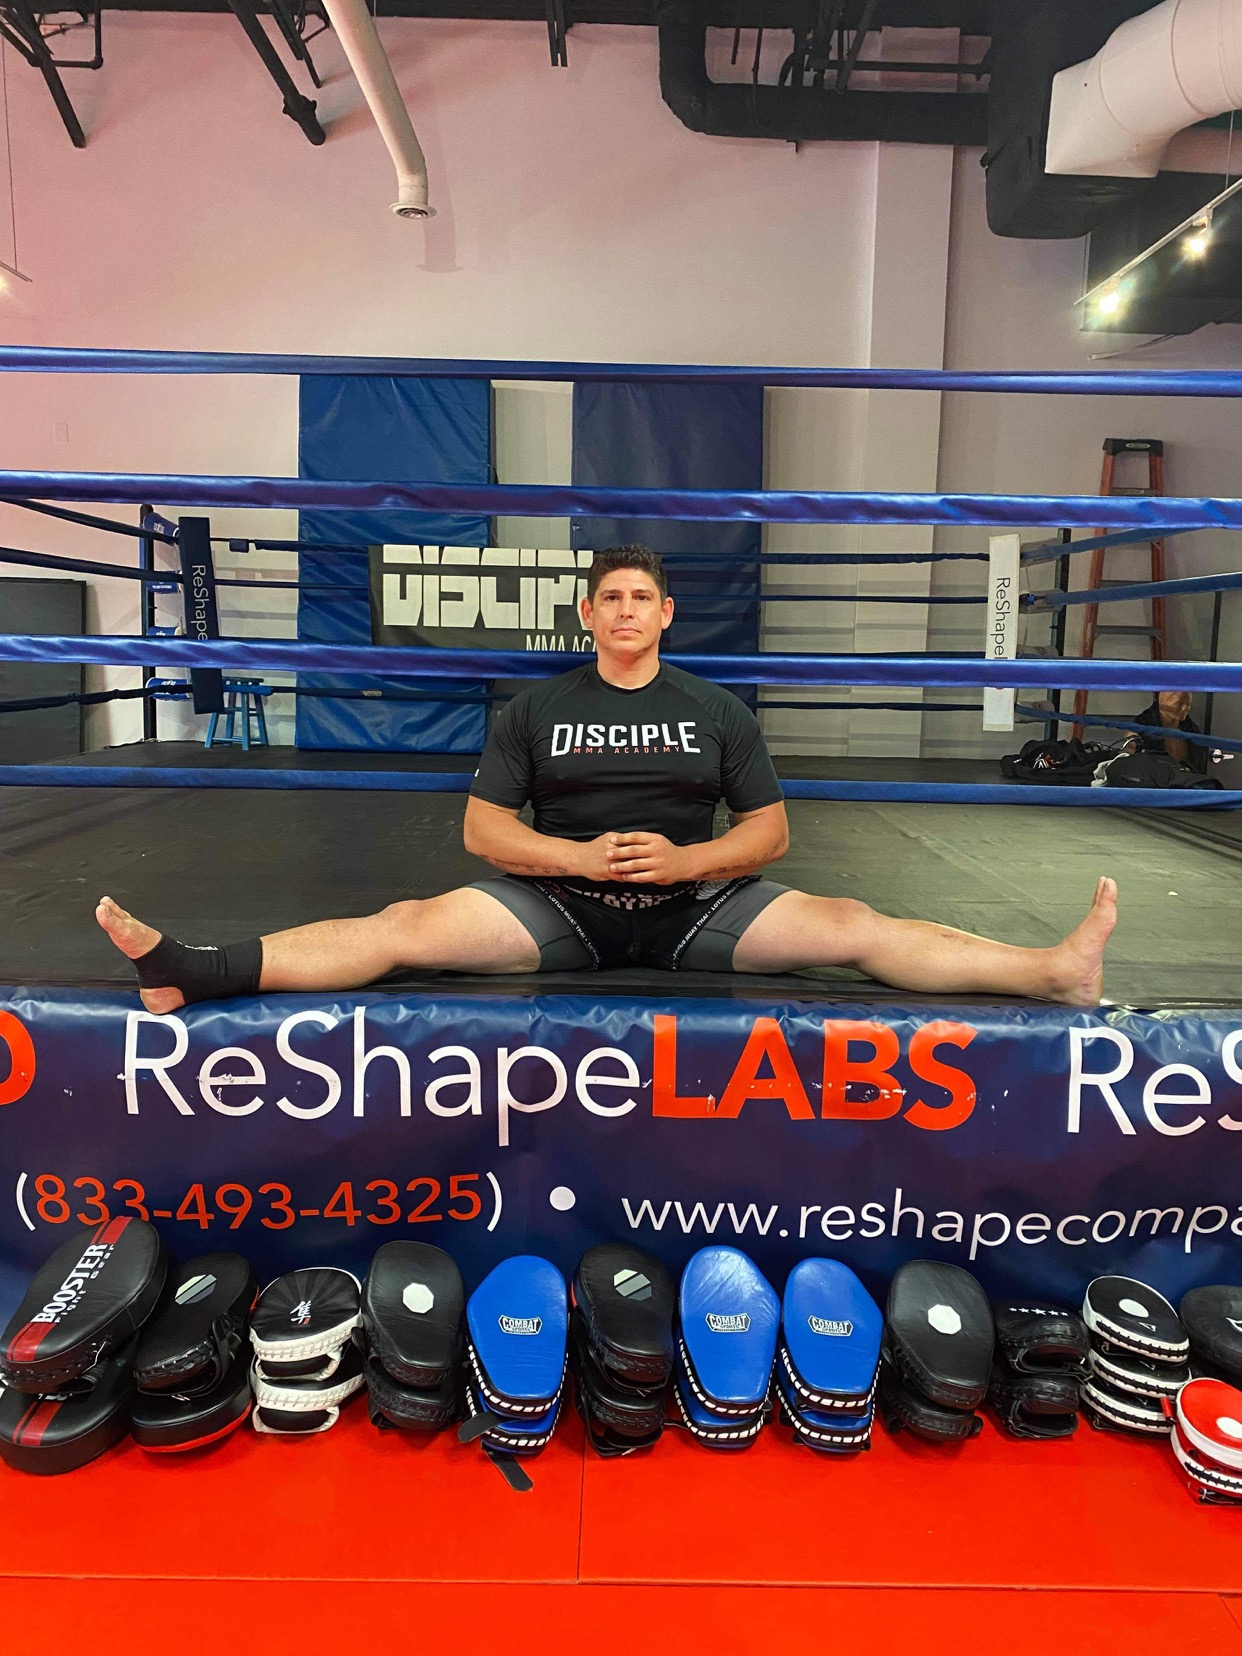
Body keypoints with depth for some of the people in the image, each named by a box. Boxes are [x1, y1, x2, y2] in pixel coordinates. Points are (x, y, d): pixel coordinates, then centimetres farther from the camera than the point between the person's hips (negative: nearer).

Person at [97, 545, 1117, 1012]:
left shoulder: (717, 710, 11)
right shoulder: (538, 710, 9)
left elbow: (770, 830, 8)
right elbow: (484, 828, 4)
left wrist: (683, 860, -11)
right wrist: (582, 858, -13)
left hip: (694, 902, 1)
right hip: (558, 899, 0)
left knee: (853, 928, -17)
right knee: (406, 929, -20)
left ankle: (1058, 972, -20)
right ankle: (194, 973, -27)